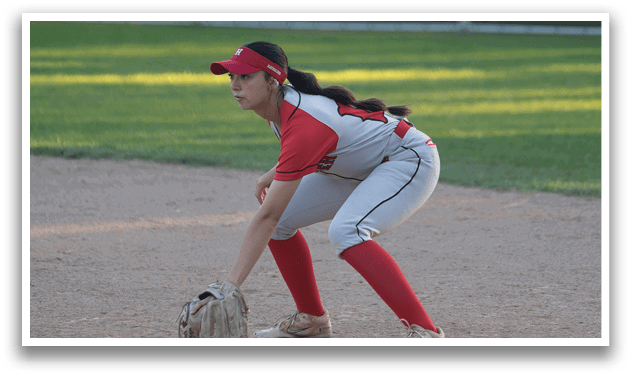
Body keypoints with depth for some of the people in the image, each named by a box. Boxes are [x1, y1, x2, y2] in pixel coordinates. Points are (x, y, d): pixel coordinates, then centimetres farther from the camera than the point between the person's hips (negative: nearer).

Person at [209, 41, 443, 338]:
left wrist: (230, 284, -37)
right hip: (360, 170, 10)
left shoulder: (303, 125, -33)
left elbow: (267, 217, -36)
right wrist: (274, 174, 1)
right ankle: (311, 320, 16)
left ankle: (424, 331, -32)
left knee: (345, 232, -35)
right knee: (282, 221, 2)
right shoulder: (277, 102, -7)